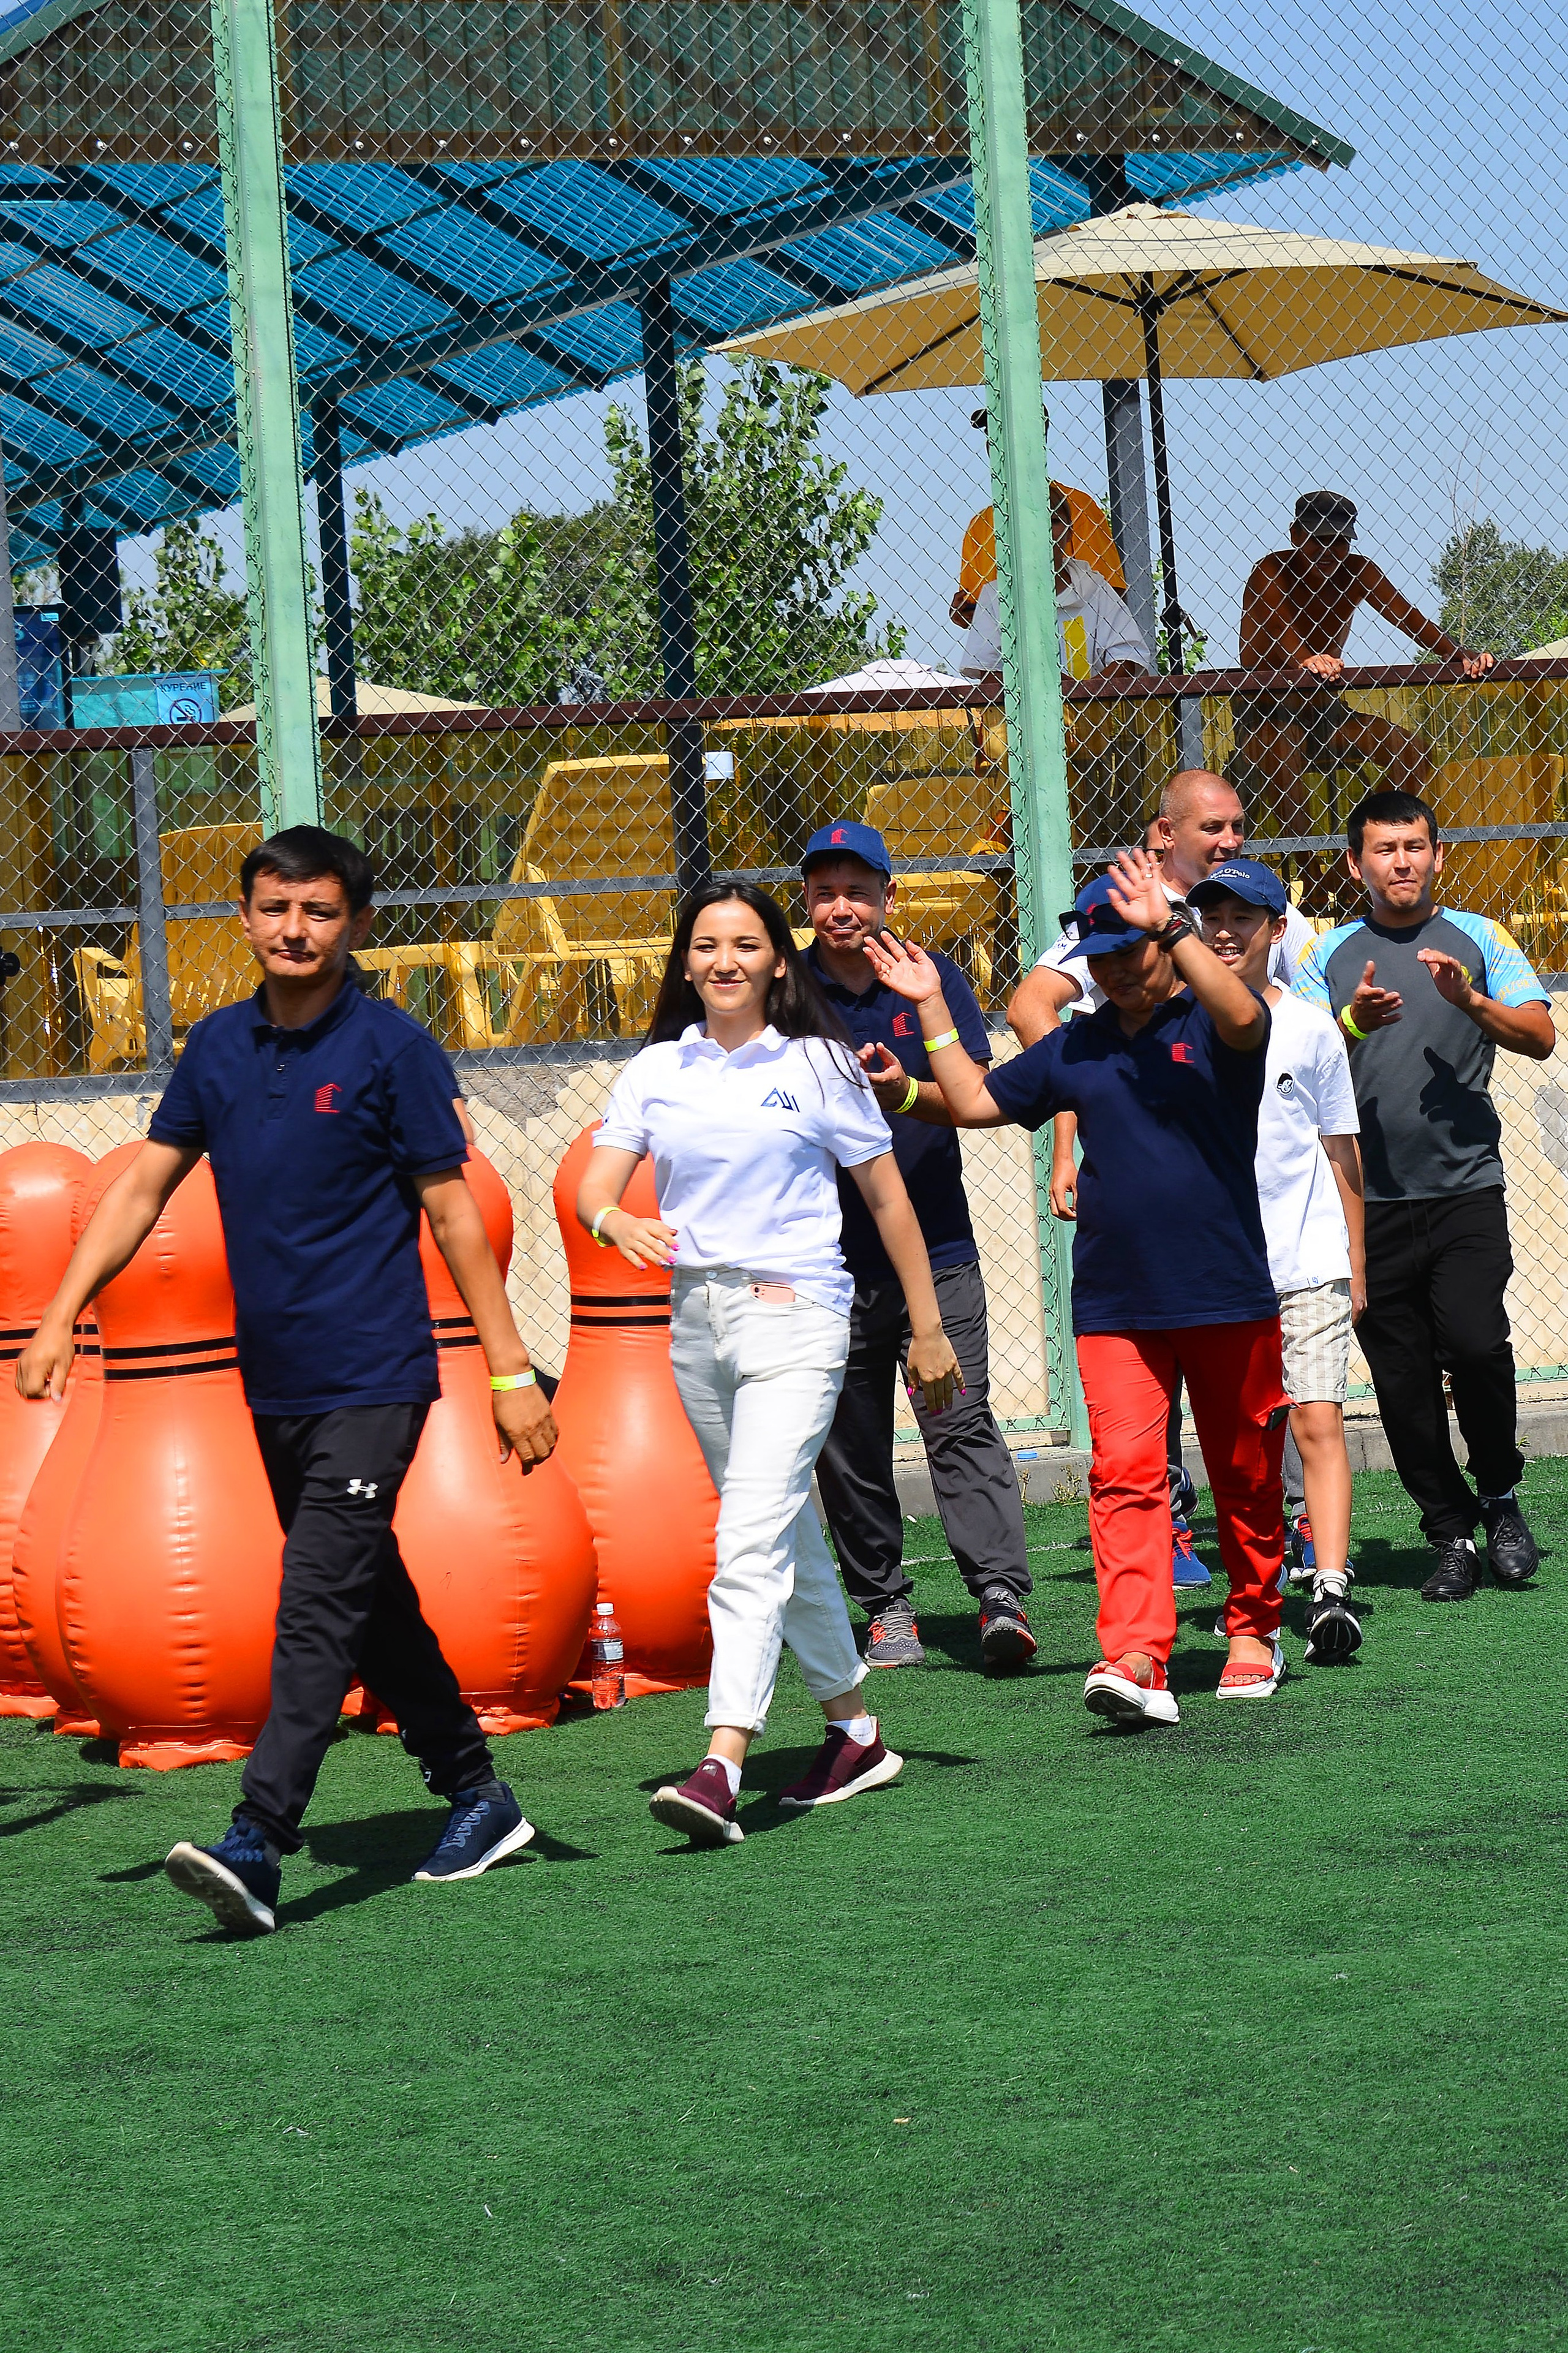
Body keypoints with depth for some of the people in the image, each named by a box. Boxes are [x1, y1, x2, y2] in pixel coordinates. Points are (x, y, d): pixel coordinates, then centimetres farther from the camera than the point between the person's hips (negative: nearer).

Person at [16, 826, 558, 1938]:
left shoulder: (393, 1050, -6)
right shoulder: (220, 1046, 9)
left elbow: (453, 1214, -6)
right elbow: (144, 1186, 12)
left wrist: (512, 1371, -8)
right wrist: (61, 1316, 4)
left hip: (373, 1379, -6)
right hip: (276, 1386, 7)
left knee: (317, 1606, -14)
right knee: (370, 1599, 15)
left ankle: (255, 1851, -20)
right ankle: (478, 1800, 29)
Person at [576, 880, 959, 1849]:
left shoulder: (819, 1066, 0)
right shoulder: (655, 1071, 9)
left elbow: (888, 1198, 5)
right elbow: (594, 1186, 0)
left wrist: (927, 1326, 5)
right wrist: (615, 1221, -24)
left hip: (795, 1313, -5)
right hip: (697, 1321, 5)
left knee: (752, 1544, -17)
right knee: (786, 1541, 14)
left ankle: (723, 1769, -25)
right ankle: (856, 1734, 28)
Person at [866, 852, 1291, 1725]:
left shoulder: (1207, 1024, -1)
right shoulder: (1075, 1047, 14)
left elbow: (1242, 1016, -26)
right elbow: (974, 1101, 21)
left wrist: (1169, 924, -29)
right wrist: (933, 1009, 16)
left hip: (1228, 1295, -3)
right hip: (1114, 1306, 3)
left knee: (1245, 1478, 9)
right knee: (1124, 1473, -11)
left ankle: (1254, 1629, 28)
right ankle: (1136, 1661, -20)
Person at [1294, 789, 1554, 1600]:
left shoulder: (1477, 939, 8)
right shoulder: (1329, 955, 10)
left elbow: (1541, 1037, 0)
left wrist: (1470, 1000, -17)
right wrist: (1355, 1023, -17)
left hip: (1465, 1189, -2)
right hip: (1372, 1202, 2)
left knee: (1473, 1341, -19)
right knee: (1402, 1381, 1)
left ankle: (1499, 1496, 4)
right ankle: (1451, 1537, 13)